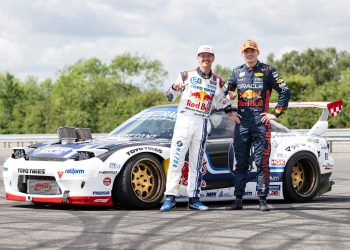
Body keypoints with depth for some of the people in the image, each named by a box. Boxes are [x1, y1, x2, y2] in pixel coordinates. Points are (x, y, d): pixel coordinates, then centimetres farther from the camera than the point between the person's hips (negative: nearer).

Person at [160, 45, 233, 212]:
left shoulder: (217, 81, 13)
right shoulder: (187, 76, 4)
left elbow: (220, 104, 20)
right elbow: (169, 97, 6)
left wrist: (228, 97, 0)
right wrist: (175, 88, -15)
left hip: (202, 124, 3)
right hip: (184, 120, -3)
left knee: (196, 163, 6)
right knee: (176, 160, -10)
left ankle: (193, 199, 10)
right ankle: (170, 198, -11)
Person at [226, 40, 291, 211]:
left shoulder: (268, 71, 3)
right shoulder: (237, 72, 14)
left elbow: (285, 92, 2)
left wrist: (276, 113, -3)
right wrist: (229, 113, 11)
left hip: (261, 122, -3)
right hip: (241, 122, 3)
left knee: (262, 163, -4)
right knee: (240, 163, 4)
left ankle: (262, 200, -1)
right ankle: (238, 200, 7)